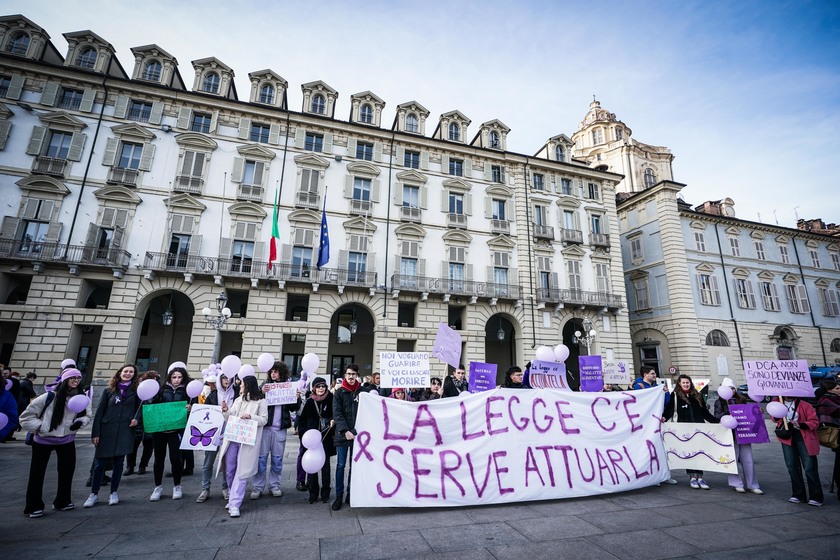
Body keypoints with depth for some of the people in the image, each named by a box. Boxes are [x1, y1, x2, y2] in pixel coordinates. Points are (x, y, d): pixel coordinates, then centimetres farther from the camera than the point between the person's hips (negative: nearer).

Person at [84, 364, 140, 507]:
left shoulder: (135, 391, 4)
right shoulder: (109, 391, 4)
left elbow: (139, 408, 10)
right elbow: (99, 412, 3)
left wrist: (136, 418, -10)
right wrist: (95, 433, -2)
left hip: (125, 432, 0)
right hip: (106, 431, 0)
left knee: (118, 462, 6)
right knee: (100, 463, 5)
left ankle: (114, 493, 19)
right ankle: (94, 494, 21)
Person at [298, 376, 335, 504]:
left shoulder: (330, 399, -4)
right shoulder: (309, 402, 0)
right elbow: (302, 419, 5)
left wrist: (333, 421, -14)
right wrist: (305, 433, -2)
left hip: (326, 437, -1)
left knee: (325, 465, 7)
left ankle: (325, 493, 19)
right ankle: (313, 492, 19)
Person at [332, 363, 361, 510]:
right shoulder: (339, 392, 1)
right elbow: (337, 413, -7)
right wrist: (345, 430, -17)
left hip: (357, 434, 1)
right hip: (342, 434, -1)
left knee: (355, 465, 10)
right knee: (341, 465, 4)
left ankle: (351, 494, 23)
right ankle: (339, 496, 16)